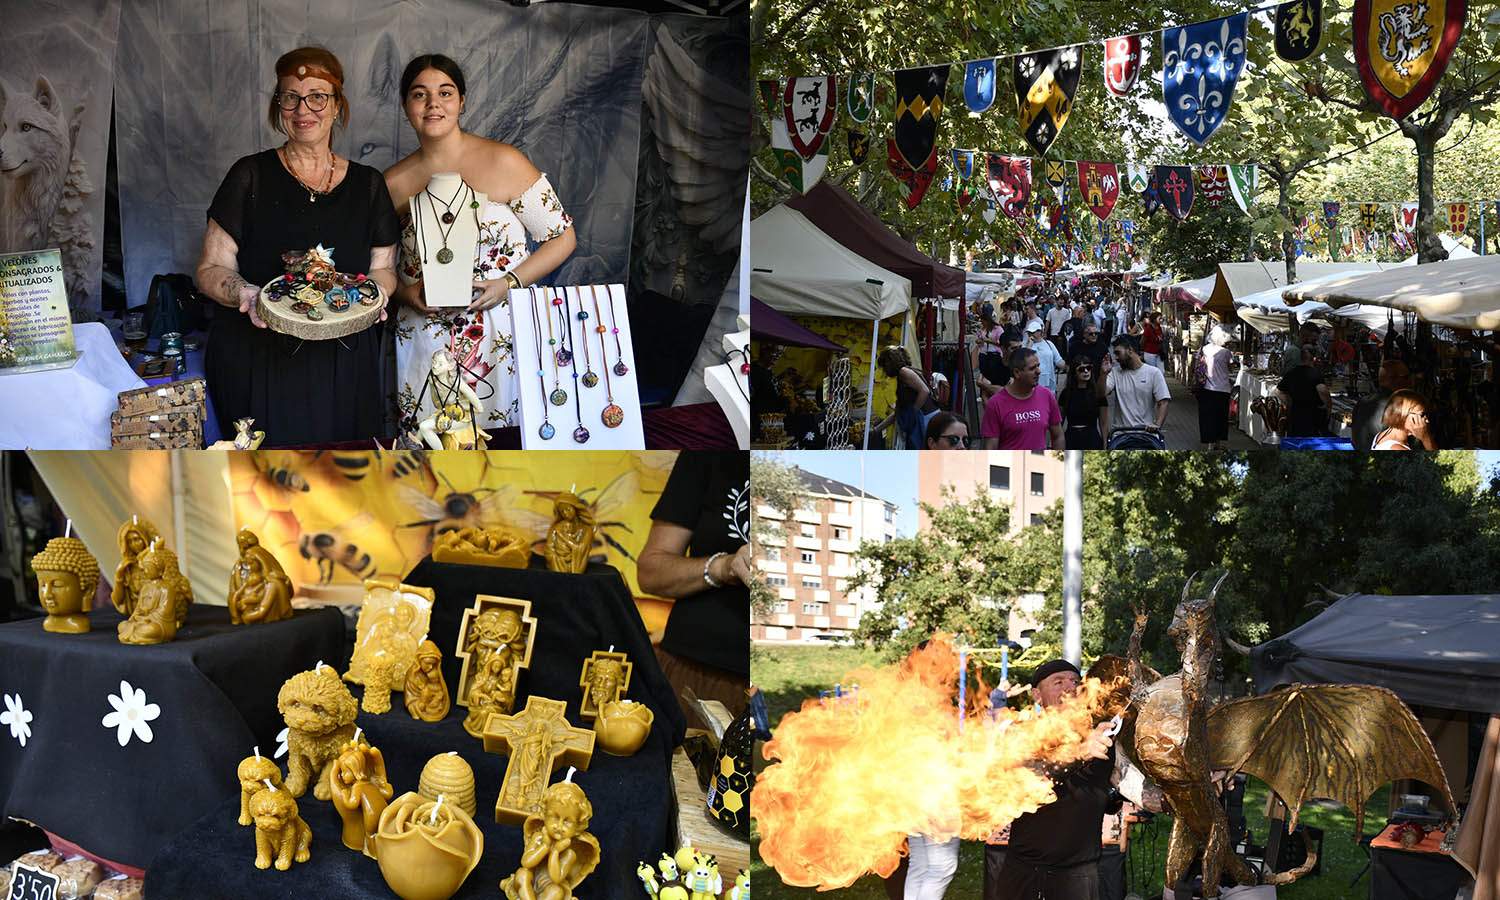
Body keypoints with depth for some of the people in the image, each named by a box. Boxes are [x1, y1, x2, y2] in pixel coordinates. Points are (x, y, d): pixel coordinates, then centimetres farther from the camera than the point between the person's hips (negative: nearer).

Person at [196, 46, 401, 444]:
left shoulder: (367, 184, 9)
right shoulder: (251, 176, 2)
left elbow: (384, 268, 13)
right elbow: (210, 269, 1)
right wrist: (245, 294, -19)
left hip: (344, 364, 2)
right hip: (258, 363, -2)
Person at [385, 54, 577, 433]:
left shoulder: (504, 163, -6)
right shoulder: (393, 184, 3)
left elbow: (563, 238, -2)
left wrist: (509, 283, -13)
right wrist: (407, 293, -7)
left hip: (504, 335, -2)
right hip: (425, 342, 2)